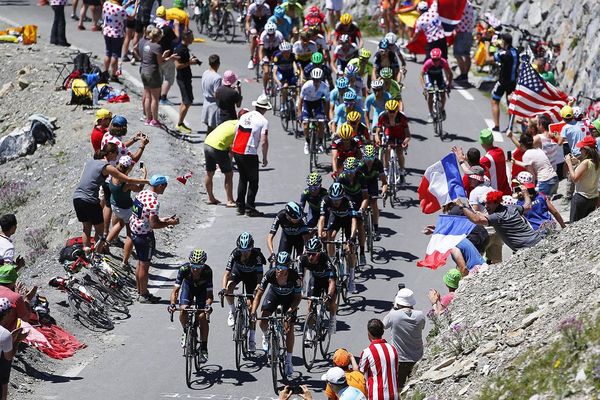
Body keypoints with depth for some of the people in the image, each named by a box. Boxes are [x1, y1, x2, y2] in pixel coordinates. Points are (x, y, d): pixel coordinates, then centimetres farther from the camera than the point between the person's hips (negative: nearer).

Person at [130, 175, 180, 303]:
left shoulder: (142, 193, 4)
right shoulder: (154, 202, -25)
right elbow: (154, 224, -25)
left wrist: (162, 220, 13)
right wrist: (170, 223, -12)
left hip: (135, 231, 9)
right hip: (145, 235, -9)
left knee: (140, 263, 20)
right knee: (144, 265, 3)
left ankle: (139, 291, 30)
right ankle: (144, 295, 13)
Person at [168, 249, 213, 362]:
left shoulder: (207, 271, -36)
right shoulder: (184, 269, -34)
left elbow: (209, 294, -34)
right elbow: (175, 290, -33)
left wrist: (208, 305, -54)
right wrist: (172, 304, -50)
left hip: (202, 289, -1)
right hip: (188, 286, 1)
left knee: (202, 316, -17)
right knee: (183, 310, -24)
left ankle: (204, 348, -5)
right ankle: (186, 332, 6)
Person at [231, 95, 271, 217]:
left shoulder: (244, 116, 11)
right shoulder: (263, 121, -7)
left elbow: (236, 133, 15)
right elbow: (264, 142, -14)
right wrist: (265, 158, -2)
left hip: (236, 151, 6)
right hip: (249, 154, -6)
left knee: (243, 178, 20)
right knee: (253, 181, 5)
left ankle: (240, 206, 21)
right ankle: (250, 209, 4)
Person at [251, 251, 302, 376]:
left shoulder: (294, 276, -35)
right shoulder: (270, 274, -32)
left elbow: (298, 297, -23)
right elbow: (259, 293, -25)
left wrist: (290, 311, -38)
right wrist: (253, 311, -38)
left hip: (289, 298, -1)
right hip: (274, 294, 1)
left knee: (289, 328, -10)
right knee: (263, 321, -16)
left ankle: (288, 361, 0)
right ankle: (266, 336, 22)